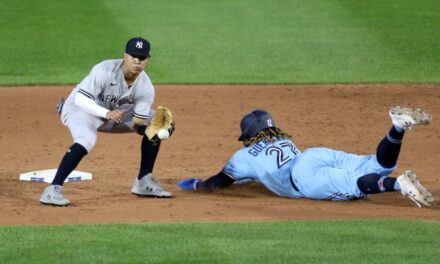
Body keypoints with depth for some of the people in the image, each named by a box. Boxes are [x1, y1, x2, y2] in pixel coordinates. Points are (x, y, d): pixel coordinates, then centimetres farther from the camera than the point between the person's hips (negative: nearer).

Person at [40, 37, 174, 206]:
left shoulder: (146, 87, -14)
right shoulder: (105, 71, -30)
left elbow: (138, 124, -14)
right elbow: (80, 99, -32)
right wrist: (107, 113, -46)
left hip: (114, 111, 6)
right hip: (80, 108, -6)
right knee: (86, 140, -37)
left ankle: (144, 183, 8)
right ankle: (53, 189, -35)